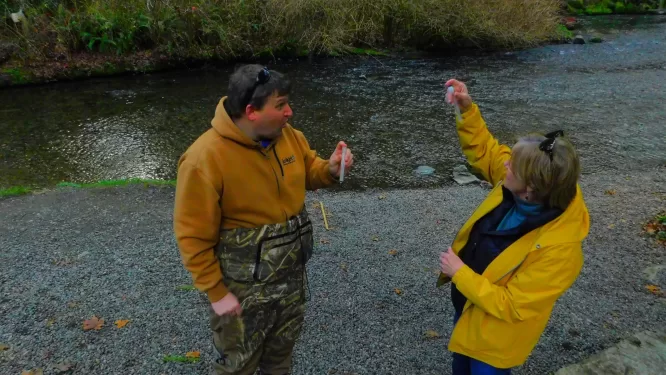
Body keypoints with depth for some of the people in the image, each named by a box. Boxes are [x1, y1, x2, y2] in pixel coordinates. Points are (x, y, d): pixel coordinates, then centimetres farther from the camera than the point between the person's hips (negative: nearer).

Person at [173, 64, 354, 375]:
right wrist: (216, 291, -17)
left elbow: (308, 171, 11)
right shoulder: (205, 159, -27)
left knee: (282, 346, 28)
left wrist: (330, 169, -11)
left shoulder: (288, 135, -7)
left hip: (291, 271, 6)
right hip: (245, 286, -6)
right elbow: (194, 236, -20)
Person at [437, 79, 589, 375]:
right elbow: (484, 151, -5)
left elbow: (510, 305, -31)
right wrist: (467, 109, -18)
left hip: (497, 324, -6)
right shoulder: (519, 188, -21)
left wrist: (459, 273, -28)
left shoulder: (558, 250, -38)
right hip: (468, 299, 7)